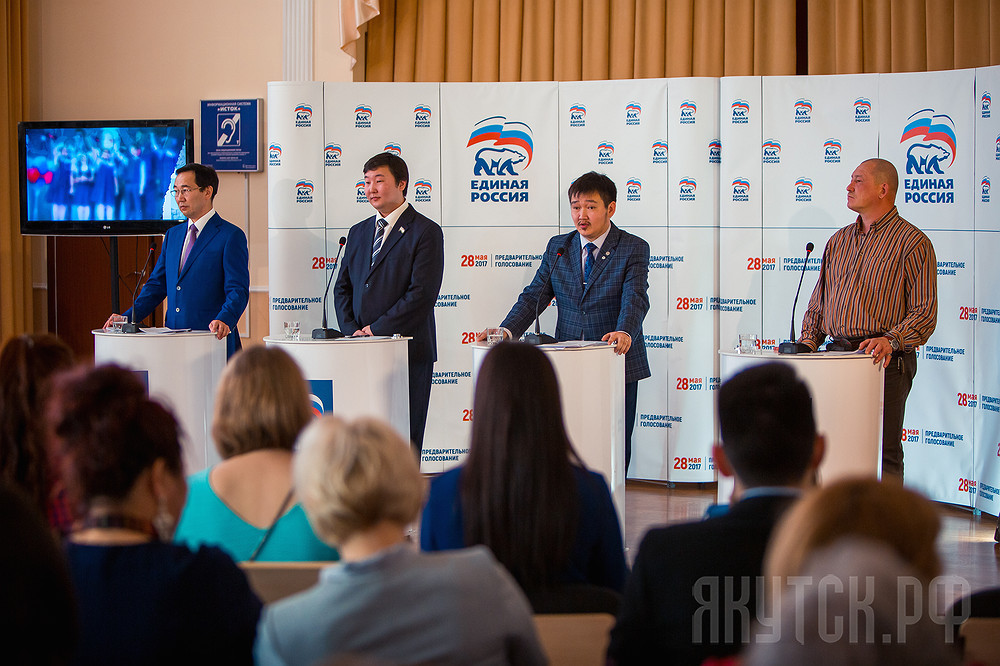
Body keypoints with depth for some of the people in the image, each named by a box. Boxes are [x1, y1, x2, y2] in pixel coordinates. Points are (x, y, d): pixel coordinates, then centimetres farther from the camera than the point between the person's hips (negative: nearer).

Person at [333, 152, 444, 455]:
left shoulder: (425, 232, -3)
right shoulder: (359, 232, 18)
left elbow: (422, 294, -12)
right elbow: (342, 288, 17)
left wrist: (376, 329, -13)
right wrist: (352, 330, -1)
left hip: (408, 352, -5)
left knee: (404, 440, -4)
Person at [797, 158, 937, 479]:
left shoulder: (912, 242, -1)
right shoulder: (839, 241, 19)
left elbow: (925, 311, -8)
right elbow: (818, 303, 22)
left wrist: (891, 339, -23)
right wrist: (808, 341, 5)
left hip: (886, 360, -6)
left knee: (883, 453, -6)